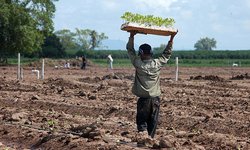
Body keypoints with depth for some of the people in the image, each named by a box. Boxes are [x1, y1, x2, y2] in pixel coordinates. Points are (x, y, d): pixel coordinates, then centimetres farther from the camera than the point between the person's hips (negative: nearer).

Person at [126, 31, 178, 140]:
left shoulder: (138, 64, -9)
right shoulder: (157, 63, -4)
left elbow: (130, 50, 4)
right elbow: (167, 53, 12)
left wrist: (132, 36, 8)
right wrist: (171, 39, 17)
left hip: (143, 98, -2)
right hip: (155, 98, 2)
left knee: (141, 120, 3)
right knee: (152, 122, 11)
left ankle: (143, 131, -20)